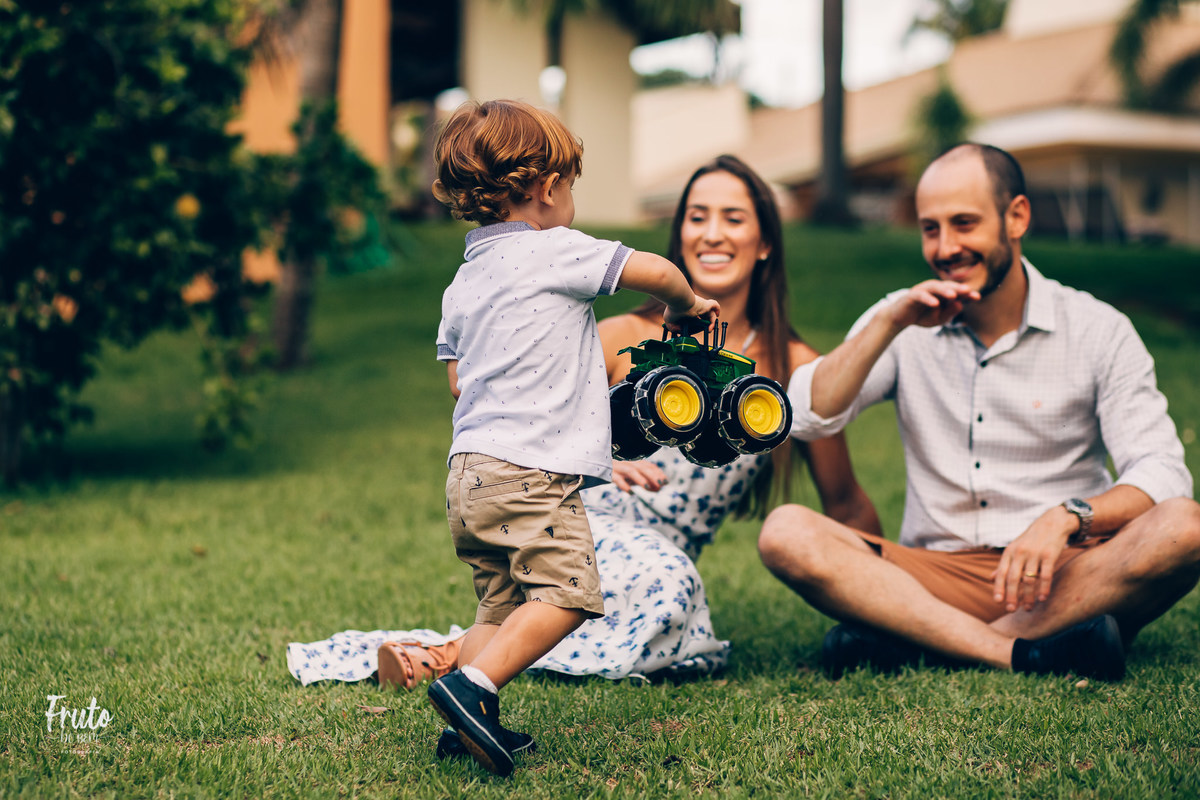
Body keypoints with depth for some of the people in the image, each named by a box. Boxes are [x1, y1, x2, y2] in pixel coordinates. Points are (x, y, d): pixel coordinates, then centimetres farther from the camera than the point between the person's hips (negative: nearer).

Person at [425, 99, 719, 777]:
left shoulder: (463, 282, 18)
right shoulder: (554, 251, -5)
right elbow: (656, 270, -7)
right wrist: (686, 304, 13)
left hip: (470, 468, 9)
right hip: (531, 469, -9)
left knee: (505, 603, 13)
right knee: (566, 592, -9)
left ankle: (475, 720, 5)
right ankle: (473, 684, -21)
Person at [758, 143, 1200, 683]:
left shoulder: (1098, 329, 3)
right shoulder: (907, 326, 9)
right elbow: (805, 419, -3)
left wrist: (1067, 518, -26)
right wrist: (888, 324, -12)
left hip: (1068, 576, -1)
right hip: (936, 574, 1)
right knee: (785, 533, -24)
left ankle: (916, 643, -32)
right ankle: (1025, 653, -33)